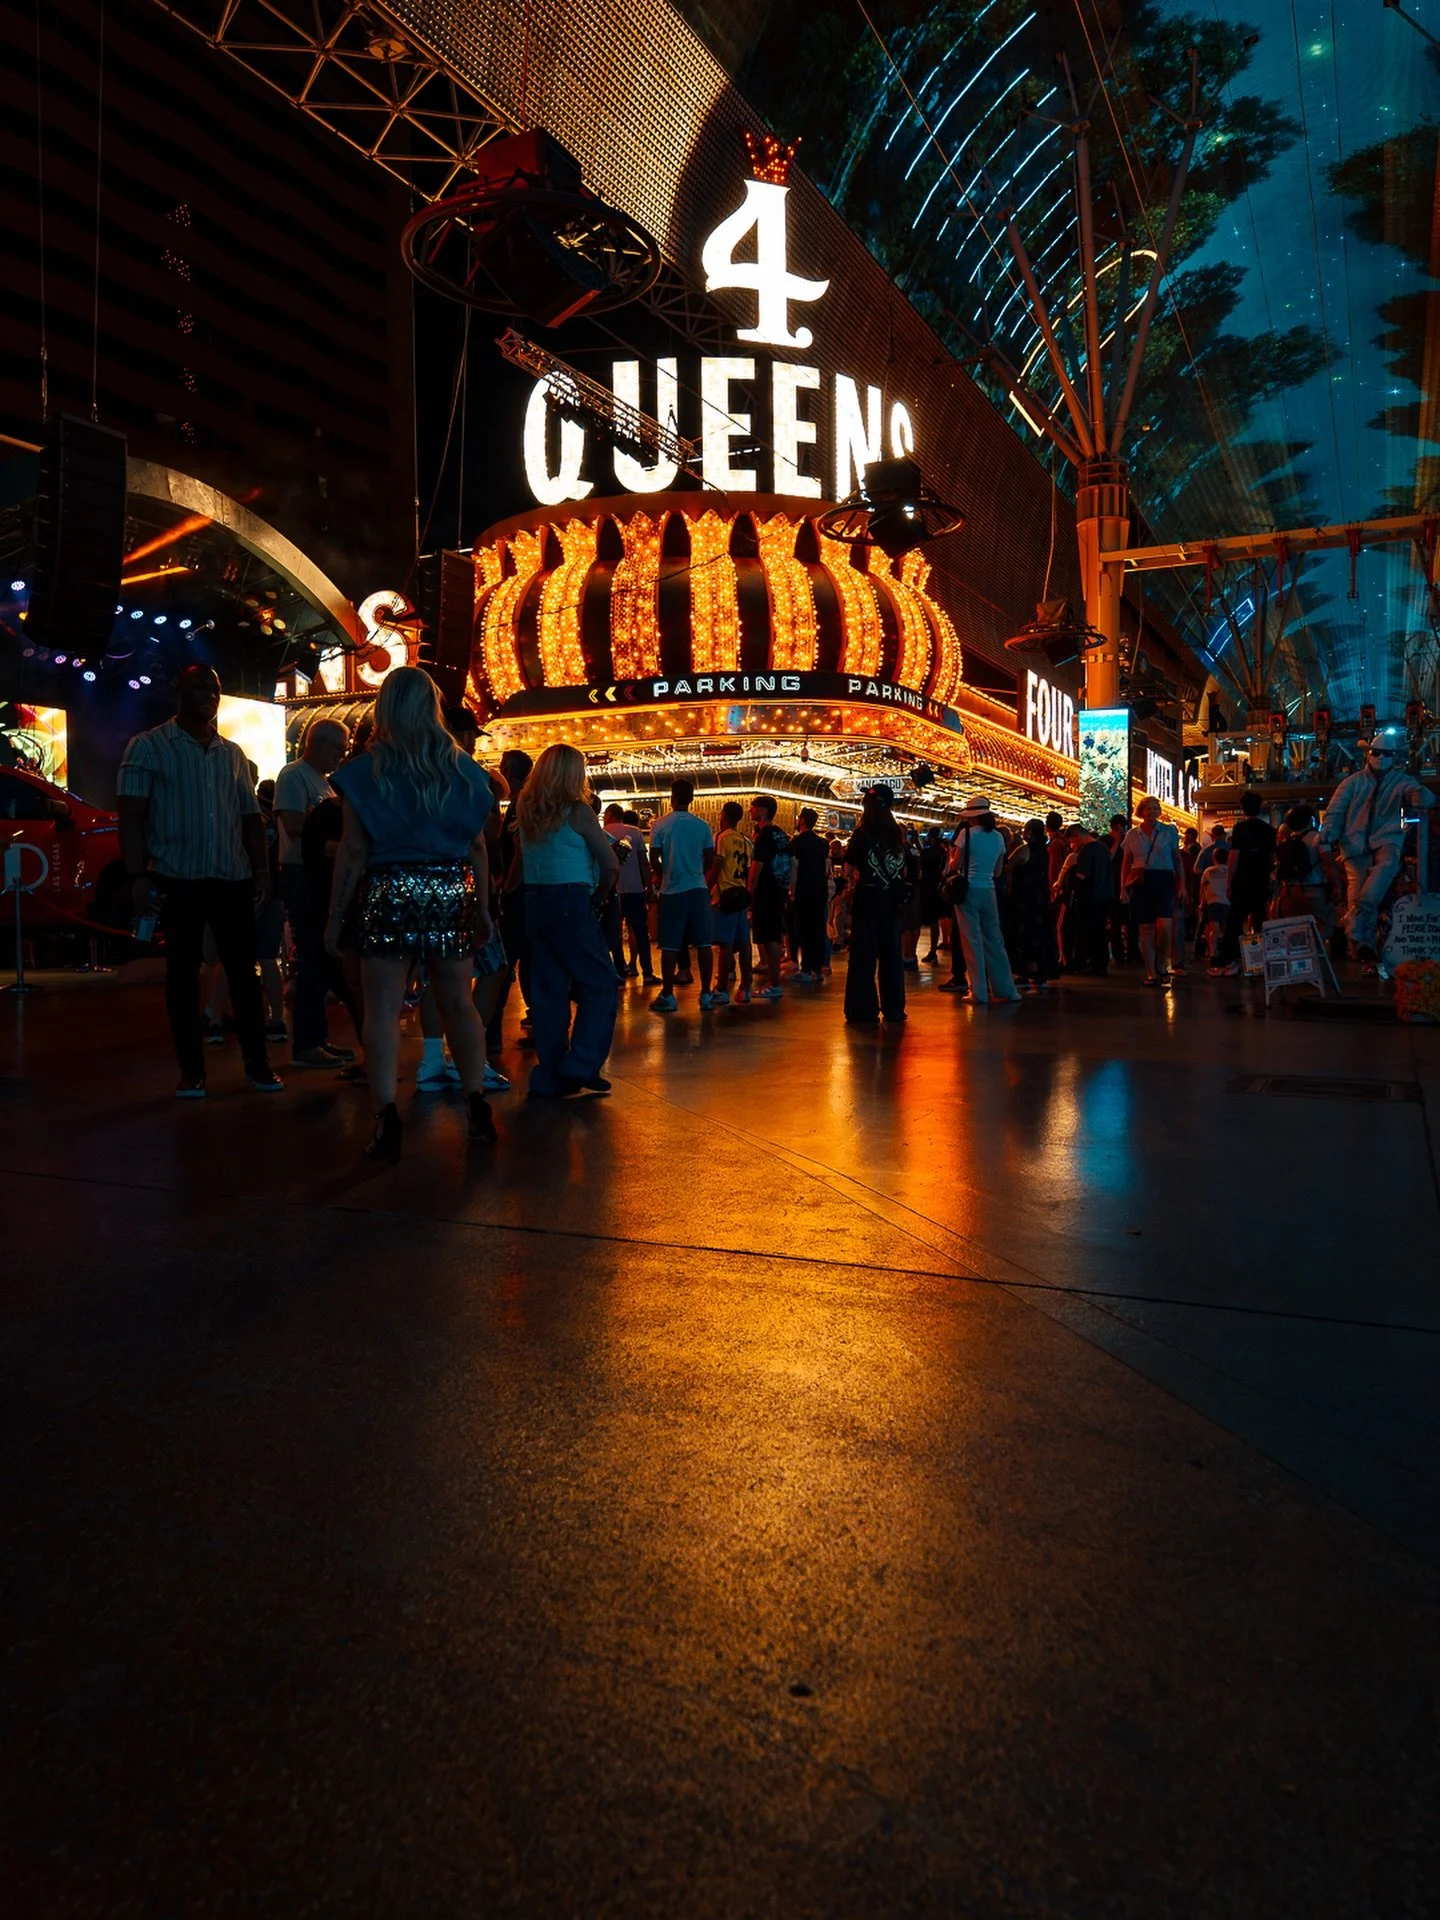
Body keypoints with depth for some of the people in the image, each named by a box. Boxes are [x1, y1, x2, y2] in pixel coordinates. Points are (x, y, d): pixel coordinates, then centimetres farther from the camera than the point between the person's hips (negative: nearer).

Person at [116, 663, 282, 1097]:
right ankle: (191, 1069, 11)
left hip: (233, 879, 3)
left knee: (243, 971, 5)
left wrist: (262, 870, 7)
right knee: (183, 974, 4)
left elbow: (250, 817, 16)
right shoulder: (149, 747, 1)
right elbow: (131, 816, -4)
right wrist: (138, 876, -12)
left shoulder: (233, 754, 13)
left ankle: (256, 1061, 13)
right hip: (178, 879, -3)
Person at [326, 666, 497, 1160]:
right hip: (453, 892, 3)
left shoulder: (367, 770, -2)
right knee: (458, 1002, 14)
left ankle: (387, 1119, -5)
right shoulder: (461, 767, 6)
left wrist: (335, 915, 1)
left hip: (389, 892, -3)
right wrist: (482, 907, 15)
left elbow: (353, 850, -5)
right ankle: (477, 1105, 19)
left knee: (383, 1008, 0)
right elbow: (477, 846, 7)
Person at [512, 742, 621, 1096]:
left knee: (548, 989, 10)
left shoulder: (526, 811, 9)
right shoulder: (577, 811, -8)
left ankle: (549, 1076, 14)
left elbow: (521, 858, 13)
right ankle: (581, 1064, -8)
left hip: (534, 903, 6)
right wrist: (599, 898, 6)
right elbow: (611, 864, -9)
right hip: (570, 903, -6)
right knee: (600, 985, 2)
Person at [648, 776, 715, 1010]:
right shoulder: (702, 825, 1)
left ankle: (668, 996, 6)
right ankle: (706, 995, 8)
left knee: (670, 946, 3)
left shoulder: (660, 825, -5)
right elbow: (710, 860, 3)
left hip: (672, 890, -2)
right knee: (703, 943, 5)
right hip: (698, 889, 2)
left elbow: (654, 860, -4)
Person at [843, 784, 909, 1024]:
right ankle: (893, 1008, 15)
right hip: (892, 902, 4)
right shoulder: (897, 834, 3)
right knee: (891, 955, 11)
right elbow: (904, 870, 8)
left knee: (863, 958, 1)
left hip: (867, 900, -4)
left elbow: (850, 866, -6)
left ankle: (864, 1011, 0)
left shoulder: (862, 833, -10)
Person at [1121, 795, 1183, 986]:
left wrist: (1181, 885, 3)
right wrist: (1124, 888, 8)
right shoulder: (1132, 835, 11)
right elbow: (1126, 864, 15)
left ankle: (1161, 966, 3)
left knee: (1164, 926, -17)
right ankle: (1151, 973, 3)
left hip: (1164, 881, -1)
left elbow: (1177, 860, 10)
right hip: (1140, 882, 1)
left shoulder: (1169, 831, 9)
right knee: (1145, 928, -2)